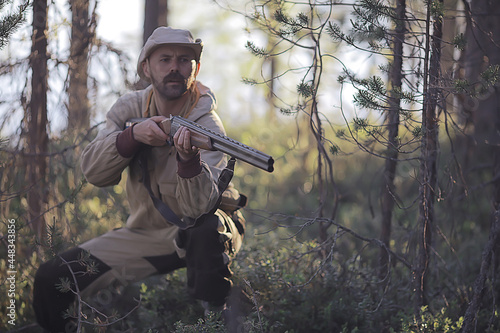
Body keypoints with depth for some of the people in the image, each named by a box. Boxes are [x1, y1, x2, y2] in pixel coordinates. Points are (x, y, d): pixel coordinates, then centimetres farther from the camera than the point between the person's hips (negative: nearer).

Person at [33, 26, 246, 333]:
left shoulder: (206, 124, -19)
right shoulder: (130, 108, -4)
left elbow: (197, 209, -31)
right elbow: (93, 171, -14)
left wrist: (189, 157, -50)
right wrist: (133, 135, -30)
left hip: (196, 233, -4)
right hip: (144, 235, 4)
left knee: (208, 230, -40)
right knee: (51, 280, -10)